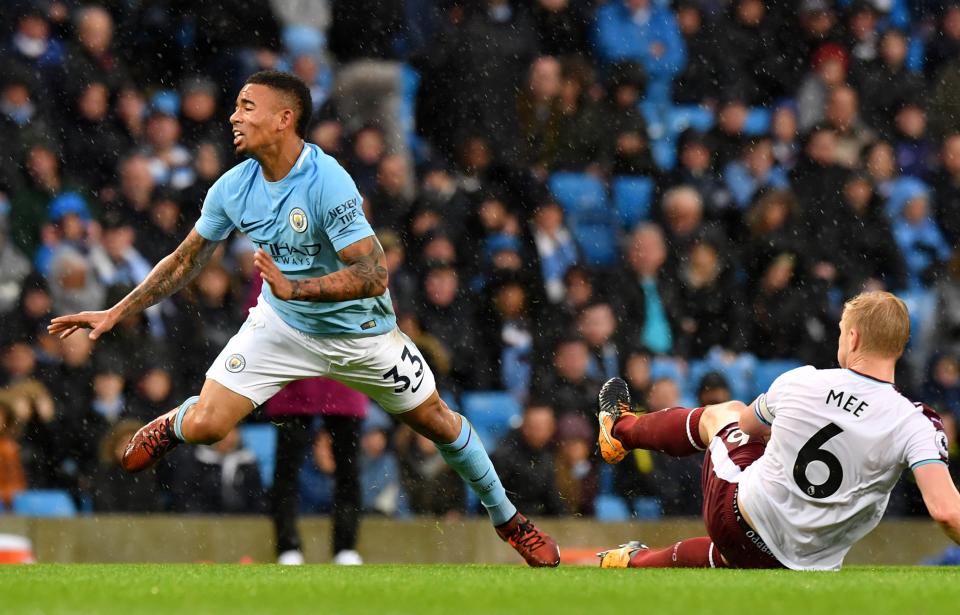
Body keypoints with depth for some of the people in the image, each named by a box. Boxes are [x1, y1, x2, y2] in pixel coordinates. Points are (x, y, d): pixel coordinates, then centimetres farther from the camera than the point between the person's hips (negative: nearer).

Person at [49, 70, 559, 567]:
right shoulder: (233, 188, -13)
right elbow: (186, 261, 1)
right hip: (282, 325, 3)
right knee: (205, 425, -12)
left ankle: (506, 517, 30)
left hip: (359, 334, -3)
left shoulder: (327, 182, -30)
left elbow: (374, 275, -34)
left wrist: (295, 288, -44)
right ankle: (170, 427, 27)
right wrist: (116, 314, -1)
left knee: (437, 421, 6)